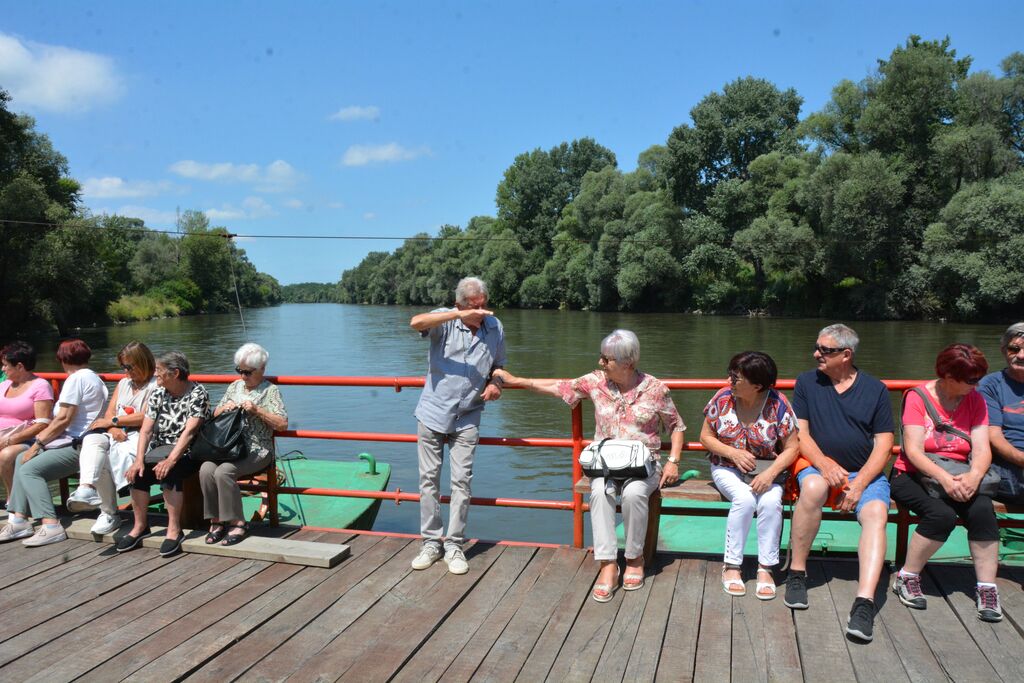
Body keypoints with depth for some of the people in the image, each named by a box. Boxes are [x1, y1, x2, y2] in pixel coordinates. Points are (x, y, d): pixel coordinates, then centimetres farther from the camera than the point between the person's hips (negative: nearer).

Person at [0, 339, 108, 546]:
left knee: (29, 468, -18)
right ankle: (20, 520, 6)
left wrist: (38, 444, -9)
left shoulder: (75, 378, -9)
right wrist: (41, 439, 17)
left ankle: (51, 526, -25)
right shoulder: (95, 378, 21)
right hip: (78, 442, 11)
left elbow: (64, 419, -16)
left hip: (77, 446, -11)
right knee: (22, 459, 14)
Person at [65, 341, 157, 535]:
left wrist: (113, 421, -4)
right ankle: (87, 487, -45)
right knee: (92, 440, -28)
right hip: (116, 434, 6)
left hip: (138, 435, -6)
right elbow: (109, 413, 17)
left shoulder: (156, 386, 2)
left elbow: (145, 417, -10)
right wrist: (114, 429, -4)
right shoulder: (123, 383, 27)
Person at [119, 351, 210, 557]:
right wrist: (139, 459, -19)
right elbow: (146, 430, -4)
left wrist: (171, 460, -33)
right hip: (160, 449, 5)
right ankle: (140, 526, -4)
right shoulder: (157, 394, 5)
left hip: (187, 452, -5)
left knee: (168, 472, -33)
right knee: (137, 472, -21)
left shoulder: (198, 393, -12)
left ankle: (174, 530, -24)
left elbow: (189, 431, -22)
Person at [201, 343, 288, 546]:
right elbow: (215, 415, 25)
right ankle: (216, 521, -14)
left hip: (257, 450, -5)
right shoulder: (234, 386, 19)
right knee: (206, 469, -25)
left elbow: (282, 424, -5)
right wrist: (224, 408, 2)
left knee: (223, 471, -30)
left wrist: (257, 410, -14)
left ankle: (237, 522, -18)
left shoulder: (271, 390, 3)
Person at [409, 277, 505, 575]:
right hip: (433, 413, -1)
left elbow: (498, 366, 16)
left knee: (461, 480, 0)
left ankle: (454, 546, 11)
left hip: (467, 418, 1)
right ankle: (431, 542, 17)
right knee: (429, 478, 5)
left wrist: (495, 384, -6)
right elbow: (416, 322, -31)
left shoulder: (495, 327, 3)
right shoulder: (445, 321, -8)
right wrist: (459, 315, -36)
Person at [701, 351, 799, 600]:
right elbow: (706, 435, 1)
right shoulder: (723, 398, -7)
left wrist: (771, 473, -23)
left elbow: (792, 447, -7)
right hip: (727, 468, 0)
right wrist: (733, 453, -16)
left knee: (771, 501, -30)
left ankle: (765, 568, -14)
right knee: (744, 499, -30)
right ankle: (731, 566, -16)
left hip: (766, 470, 0)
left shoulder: (778, 405, -11)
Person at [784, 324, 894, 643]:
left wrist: (858, 484, -12)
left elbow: (883, 444, 2)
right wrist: (826, 464, -16)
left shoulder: (875, 389, 7)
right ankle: (797, 572, -20)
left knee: (876, 514, -30)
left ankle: (864, 601, -39)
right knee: (813, 488, -35)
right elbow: (800, 433, 2)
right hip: (819, 466, 0)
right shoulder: (807, 383, 8)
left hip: (865, 473, 1)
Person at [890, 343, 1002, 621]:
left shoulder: (975, 401, 5)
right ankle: (906, 579, -12)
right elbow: (913, 450, -17)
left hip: (958, 476, 4)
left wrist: (973, 476, -27)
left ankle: (987, 588, -16)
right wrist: (943, 477, -33)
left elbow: (982, 449, -6)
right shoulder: (917, 397, -8)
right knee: (942, 514, -31)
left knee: (983, 509, -28)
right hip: (915, 475, -4)